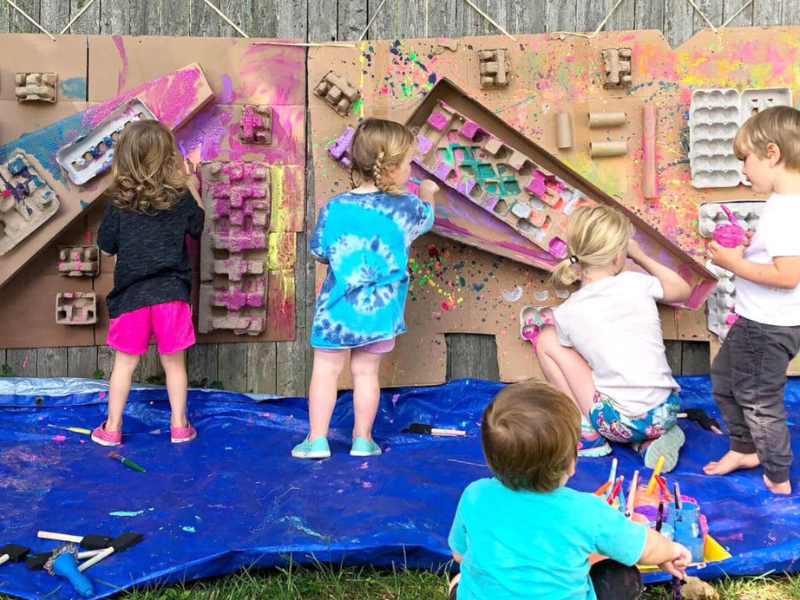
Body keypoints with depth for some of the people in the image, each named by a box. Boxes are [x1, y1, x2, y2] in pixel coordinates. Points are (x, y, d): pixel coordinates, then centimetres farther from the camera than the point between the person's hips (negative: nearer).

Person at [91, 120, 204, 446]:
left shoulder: (118, 202, -6)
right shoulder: (181, 197, -6)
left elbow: (106, 244, 3)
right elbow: (198, 227, 12)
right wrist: (192, 191, 22)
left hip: (131, 295, 0)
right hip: (171, 293, 0)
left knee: (124, 363, 11)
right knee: (173, 363, 13)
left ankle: (111, 428, 18)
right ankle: (179, 426, 21)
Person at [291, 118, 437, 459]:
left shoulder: (334, 208, -14)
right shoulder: (406, 207, -9)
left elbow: (319, 254, -3)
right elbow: (425, 217, 15)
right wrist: (426, 194, 36)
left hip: (339, 307, -1)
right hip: (380, 309, 1)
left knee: (325, 370, 11)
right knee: (366, 373, 14)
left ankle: (317, 440, 15)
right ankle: (363, 440, 23)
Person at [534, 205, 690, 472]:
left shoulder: (567, 313, -9)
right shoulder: (637, 284, -4)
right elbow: (684, 290, 18)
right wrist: (641, 257, 22)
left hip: (621, 423, -3)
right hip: (667, 411, 3)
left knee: (547, 339, 7)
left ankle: (589, 434, 10)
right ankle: (652, 439, 9)